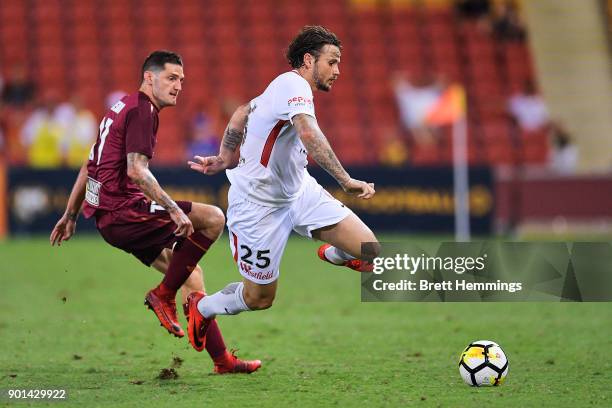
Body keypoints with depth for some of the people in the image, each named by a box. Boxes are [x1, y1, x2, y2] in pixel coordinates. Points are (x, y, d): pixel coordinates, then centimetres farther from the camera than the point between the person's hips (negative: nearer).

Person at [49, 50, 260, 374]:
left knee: (190, 273, 11)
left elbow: (90, 166, 27)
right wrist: (174, 210, -25)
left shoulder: (123, 108, 22)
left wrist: (70, 215, 32)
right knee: (213, 218, -16)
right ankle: (164, 295, -8)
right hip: (123, 211, -10)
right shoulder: (141, 110, -10)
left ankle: (222, 360, 11)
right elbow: (136, 171, -23)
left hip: (108, 218, 10)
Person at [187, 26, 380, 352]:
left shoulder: (282, 86, 6)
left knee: (369, 249, -9)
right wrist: (346, 181, -43)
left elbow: (242, 113, 20)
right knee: (259, 298, 4)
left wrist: (225, 159, 27)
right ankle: (201, 307, 33)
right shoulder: (294, 85, -22)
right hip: (259, 204, -8)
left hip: (299, 191, 8)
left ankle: (333, 254, 27)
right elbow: (309, 135, -39)